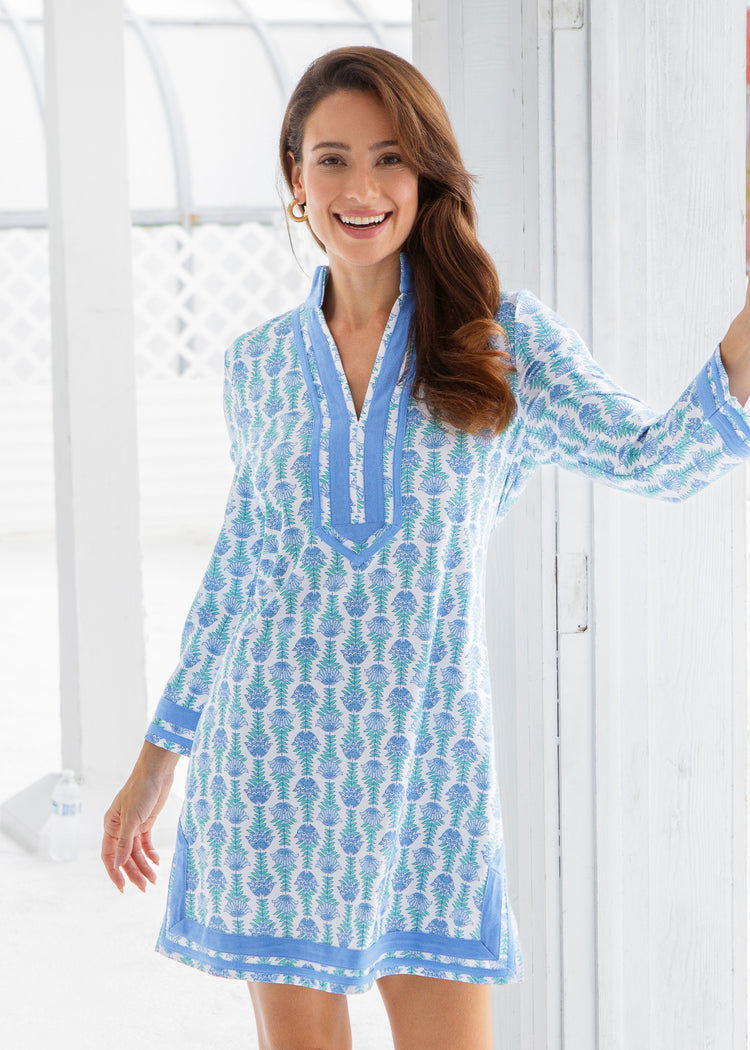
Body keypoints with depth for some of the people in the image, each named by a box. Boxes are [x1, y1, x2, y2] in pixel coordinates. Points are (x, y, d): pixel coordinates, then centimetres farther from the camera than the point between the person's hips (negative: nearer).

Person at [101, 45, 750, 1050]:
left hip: (428, 761, -1)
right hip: (272, 764, 1)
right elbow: (238, 574, 14)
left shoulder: (505, 340, 1)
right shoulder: (259, 365, 6)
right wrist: (156, 763, 16)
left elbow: (652, 458, -9)